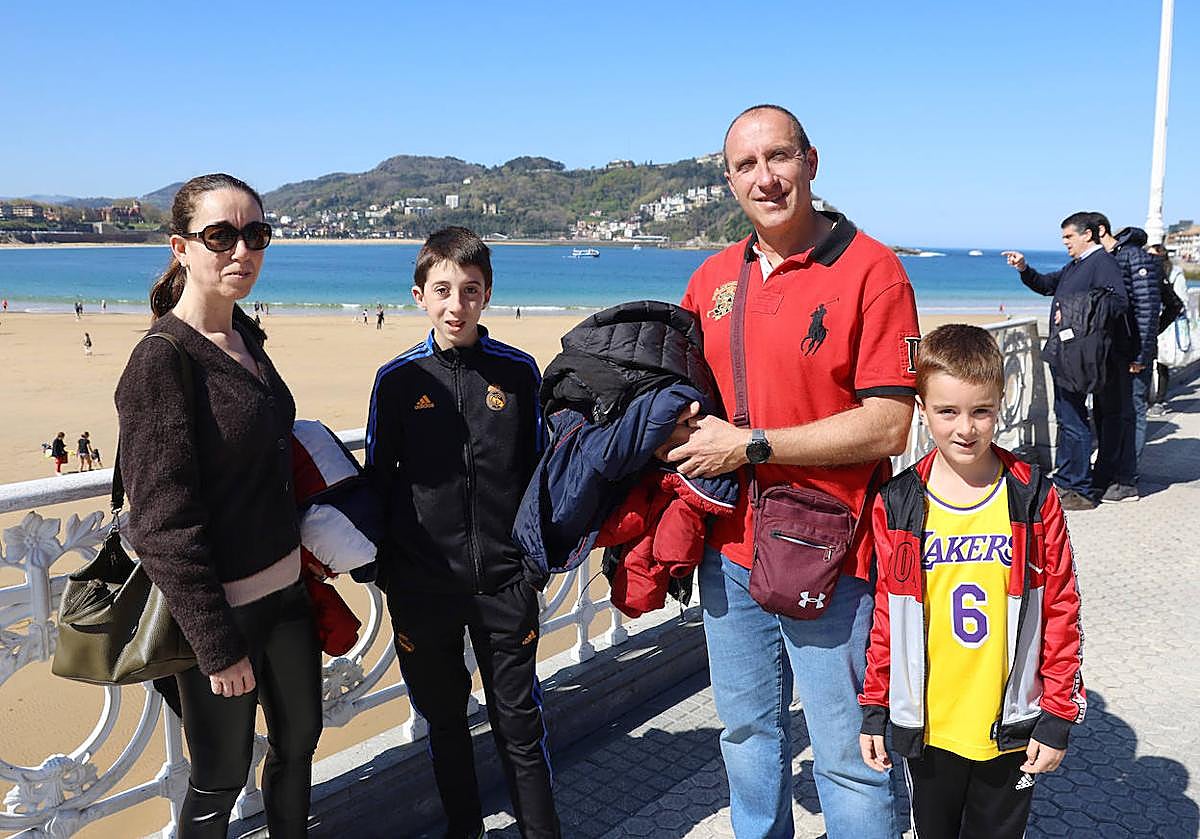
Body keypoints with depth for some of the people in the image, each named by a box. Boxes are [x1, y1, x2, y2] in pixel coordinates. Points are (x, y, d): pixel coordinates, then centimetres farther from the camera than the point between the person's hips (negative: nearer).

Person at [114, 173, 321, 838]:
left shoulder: (245, 339, 5)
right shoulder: (160, 362, -19)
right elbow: (164, 526, -20)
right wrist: (218, 646, -18)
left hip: (286, 584, 8)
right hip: (220, 605, -7)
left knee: (299, 739, 21)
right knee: (222, 775, 10)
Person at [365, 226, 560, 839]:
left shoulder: (518, 372, -2)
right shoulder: (397, 380, -2)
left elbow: (540, 470, 5)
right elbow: (378, 481, 5)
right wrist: (381, 571, 3)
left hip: (505, 582, -1)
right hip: (422, 586, 1)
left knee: (519, 721, 8)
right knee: (443, 719, 16)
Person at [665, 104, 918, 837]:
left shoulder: (870, 269, -11)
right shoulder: (713, 277, 7)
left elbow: (886, 426, -17)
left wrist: (751, 447, -18)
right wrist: (679, 422, -1)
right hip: (730, 552, 6)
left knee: (849, 760, 8)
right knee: (748, 737, 22)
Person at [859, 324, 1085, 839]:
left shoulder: (1033, 498, -7)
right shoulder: (897, 505, -6)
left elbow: (1061, 609, -2)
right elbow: (886, 613, 1)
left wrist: (1059, 716, -2)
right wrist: (874, 709, 4)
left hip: (1011, 730, 0)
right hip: (925, 729, 1)